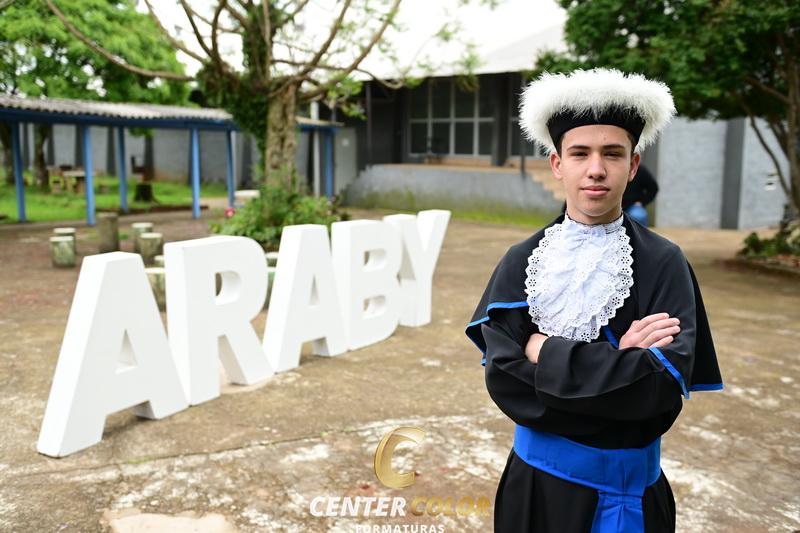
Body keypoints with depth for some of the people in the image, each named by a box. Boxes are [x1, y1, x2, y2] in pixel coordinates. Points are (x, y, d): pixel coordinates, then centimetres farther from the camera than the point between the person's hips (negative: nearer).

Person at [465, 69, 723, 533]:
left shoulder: (664, 264, -10)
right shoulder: (522, 263, -7)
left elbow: (665, 383, -22)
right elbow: (504, 378, -16)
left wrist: (547, 352, -19)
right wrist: (617, 366, -21)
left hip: (631, 493, -1)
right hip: (539, 482, 1)